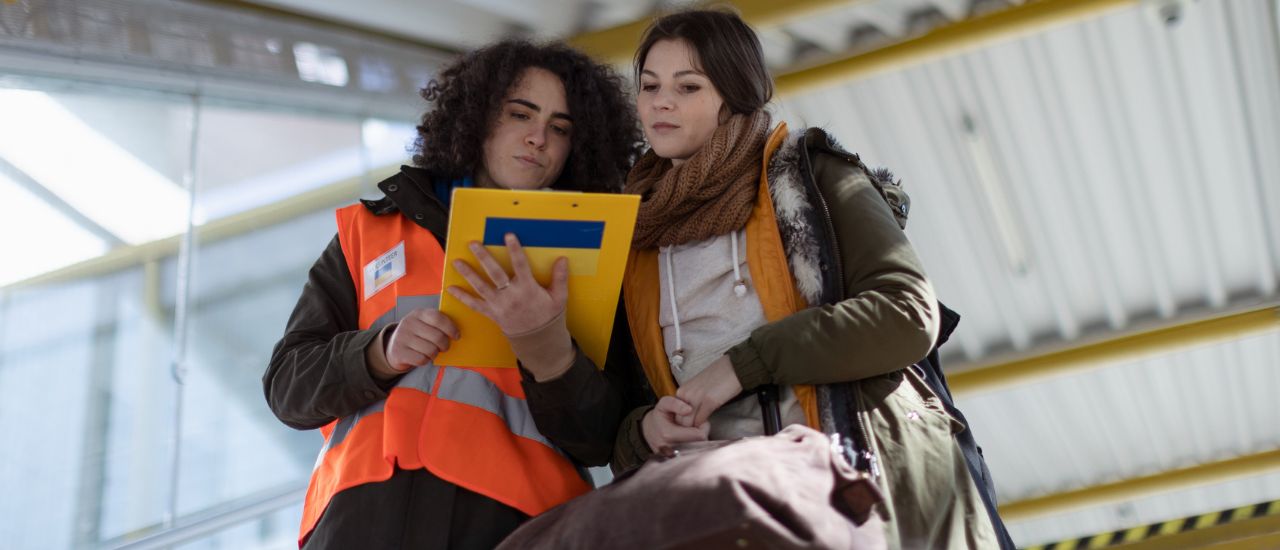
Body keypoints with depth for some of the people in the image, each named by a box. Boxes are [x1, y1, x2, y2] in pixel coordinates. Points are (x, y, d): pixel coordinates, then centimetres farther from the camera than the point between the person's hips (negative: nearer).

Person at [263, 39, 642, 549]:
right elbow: (290, 385, 15)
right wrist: (382, 353, -4)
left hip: (512, 508, 0)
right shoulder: (372, 230, 22)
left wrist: (546, 349, -9)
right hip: (369, 506, 0)